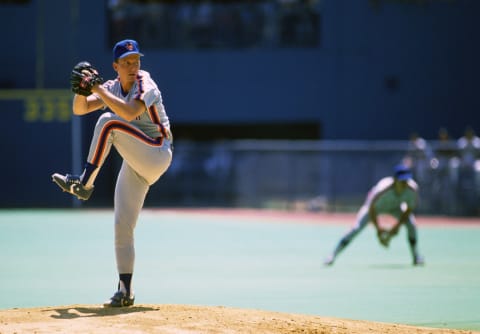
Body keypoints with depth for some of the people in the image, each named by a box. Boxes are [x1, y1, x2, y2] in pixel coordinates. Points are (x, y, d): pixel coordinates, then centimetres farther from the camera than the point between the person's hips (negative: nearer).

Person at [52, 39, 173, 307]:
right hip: (135, 163, 7)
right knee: (123, 225, 1)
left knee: (108, 123, -26)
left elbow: (130, 113, -32)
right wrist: (82, 90, -20)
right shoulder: (112, 88, 8)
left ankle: (84, 184, -22)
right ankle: (125, 292, 6)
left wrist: (97, 89, -29)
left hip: (157, 155, -7)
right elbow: (80, 109, 1)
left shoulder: (145, 85, -13)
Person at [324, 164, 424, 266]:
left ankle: (416, 257, 1)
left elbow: (409, 209, -18)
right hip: (377, 206, -3)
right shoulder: (383, 190, -44)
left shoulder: (412, 188, -34)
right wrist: (378, 229, -35)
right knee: (357, 228, -15)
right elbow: (371, 209, -31)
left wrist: (397, 225, -24)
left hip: (395, 207, 3)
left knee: (411, 224, -18)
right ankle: (333, 256, -8)